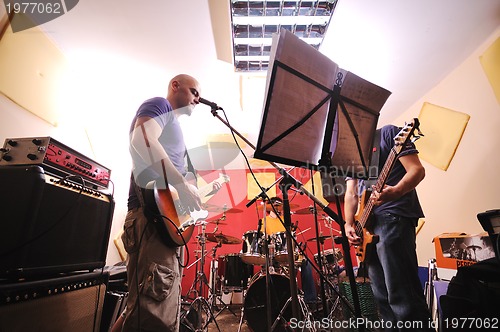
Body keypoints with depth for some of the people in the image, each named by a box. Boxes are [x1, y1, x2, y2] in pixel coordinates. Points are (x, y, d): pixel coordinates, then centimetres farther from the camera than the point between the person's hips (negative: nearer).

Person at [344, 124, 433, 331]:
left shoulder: (388, 133, 3)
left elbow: (417, 170, -6)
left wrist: (396, 192, -27)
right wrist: (349, 224, 1)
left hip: (393, 217, -7)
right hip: (367, 224, 8)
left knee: (402, 296, -10)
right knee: (383, 298, 13)